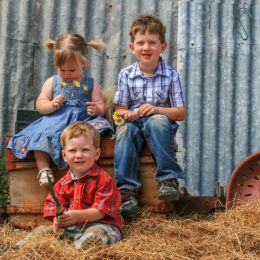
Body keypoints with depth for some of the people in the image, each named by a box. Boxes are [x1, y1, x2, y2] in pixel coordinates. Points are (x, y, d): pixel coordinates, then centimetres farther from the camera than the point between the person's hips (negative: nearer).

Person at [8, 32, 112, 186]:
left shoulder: (91, 85, 13)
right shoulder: (52, 82, 15)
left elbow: (102, 107, 10)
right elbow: (40, 105, 10)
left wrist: (97, 109, -16)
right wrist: (51, 105, -14)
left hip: (83, 121, -1)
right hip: (55, 121, 1)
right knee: (41, 135, -29)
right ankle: (44, 169, -25)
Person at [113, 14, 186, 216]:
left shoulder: (171, 75, 1)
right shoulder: (126, 75, 4)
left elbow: (181, 113, -1)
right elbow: (119, 109, 8)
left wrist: (157, 109, -19)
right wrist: (126, 114, -17)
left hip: (161, 122, -1)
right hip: (134, 122, 1)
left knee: (157, 122, -36)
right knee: (125, 130, -33)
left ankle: (168, 178, -31)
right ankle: (127, 188, -34)